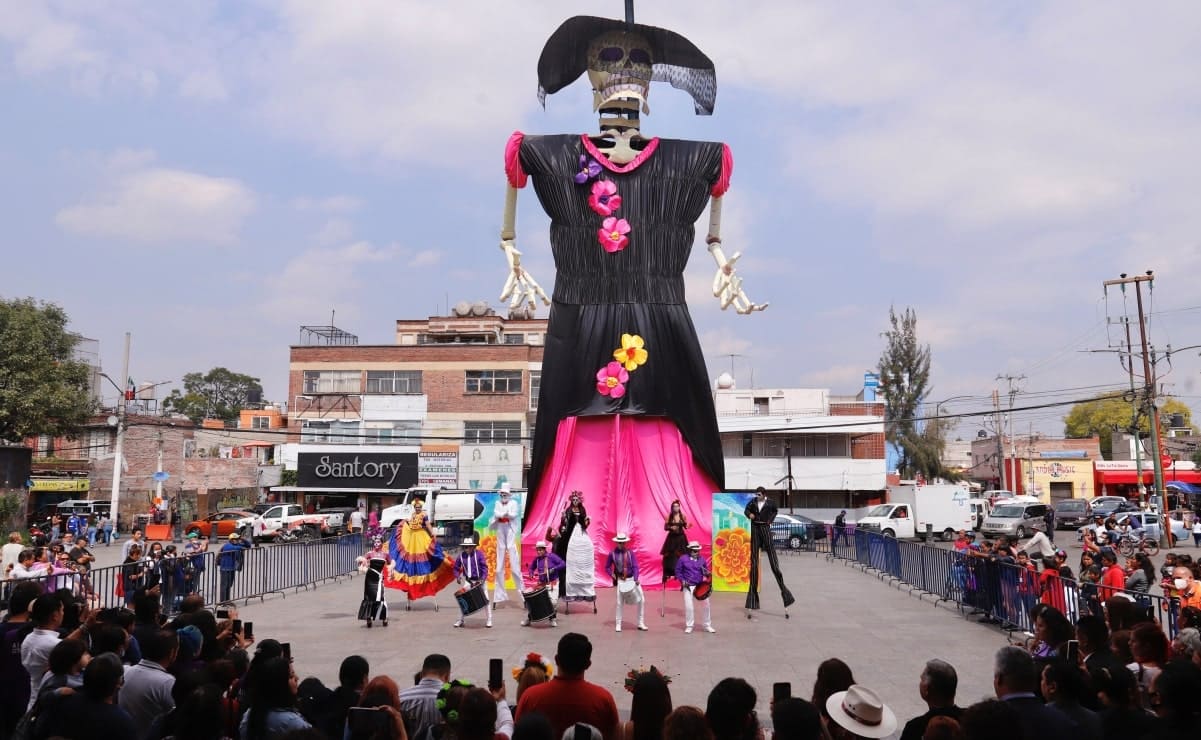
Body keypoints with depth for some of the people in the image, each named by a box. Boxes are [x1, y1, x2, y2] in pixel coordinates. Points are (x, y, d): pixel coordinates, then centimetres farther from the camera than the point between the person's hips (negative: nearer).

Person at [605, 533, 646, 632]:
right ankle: (618, 624, 17)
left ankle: (641, 623, 15)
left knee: (641, 600, 2)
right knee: (619, 602, 2)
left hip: (632, 579, 2)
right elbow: (607, 567, 6)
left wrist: (636, 579, -21)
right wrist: (612, 575, -11)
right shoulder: (612, 553, -5)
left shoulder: (629, 553, -3)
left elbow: (635, 566, -8)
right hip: (621, 581, -2)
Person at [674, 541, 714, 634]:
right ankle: (689, 626, 11)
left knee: (706, 605, 5)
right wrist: (682, 580, -10)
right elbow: (678, 571, 2)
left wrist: (707, 574, -8)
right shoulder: (683, 559, -3)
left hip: (700, 586, 3)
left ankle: (707, 625, 23)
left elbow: (706, 571, 15)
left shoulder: (702, 559, 6)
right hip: (688, 586, -3)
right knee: (689, 607, -7)